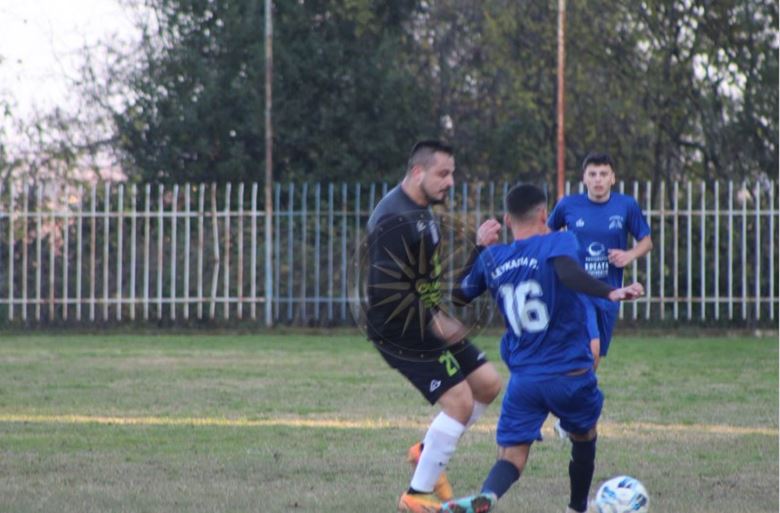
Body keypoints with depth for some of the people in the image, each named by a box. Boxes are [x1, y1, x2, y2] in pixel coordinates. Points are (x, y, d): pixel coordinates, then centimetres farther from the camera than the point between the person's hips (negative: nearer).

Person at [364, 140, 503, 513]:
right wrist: (433, 323, -20)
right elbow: (387, 293, -27)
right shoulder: (396, 222, -23)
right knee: (459, 401, -12)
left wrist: (478, 247, 4)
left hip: (427, 324, 10)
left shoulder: (420, 211, 10)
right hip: (401, 333, -10)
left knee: (488, 384, 11)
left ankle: (427, 452, 26)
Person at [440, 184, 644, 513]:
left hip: (523, 378, 2)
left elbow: (460, 296, 23)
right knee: (584, 436, 26)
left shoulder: (491, 258, 8)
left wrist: (481, 246, 37)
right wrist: (611, 293, -40)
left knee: (512, 455, -2)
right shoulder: (558, 242, -6)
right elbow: (568, 272, -29)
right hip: (570, 373, -2)